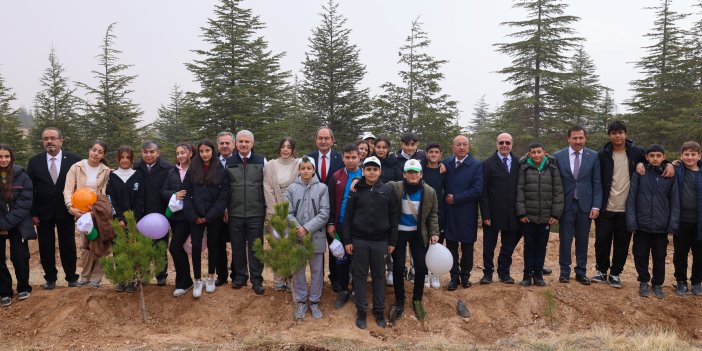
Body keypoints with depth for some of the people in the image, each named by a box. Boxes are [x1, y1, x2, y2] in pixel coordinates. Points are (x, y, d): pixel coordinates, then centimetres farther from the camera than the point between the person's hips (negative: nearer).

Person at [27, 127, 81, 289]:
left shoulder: (74, 160, -6)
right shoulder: (34, 161, -1)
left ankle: (72, 277, 21)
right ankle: (50, 278, 23)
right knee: (46, 247, 9)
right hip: (43, 212, 1)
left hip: (66, 211, -1)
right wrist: (32, 213, -4)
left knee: (68, 246, 8)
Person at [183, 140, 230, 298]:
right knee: (196, 246, -2)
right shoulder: (192, 170, 4)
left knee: (212, 245, 9)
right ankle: (197, 281, 9)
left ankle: (210, 278, 24)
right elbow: (186, 194, 1)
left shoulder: (220, 170, -1)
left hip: (213, 216, -1)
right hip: (196, 216, 1)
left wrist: (209, 216, -11)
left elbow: (224, 196, -5)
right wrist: (193, 216, -9)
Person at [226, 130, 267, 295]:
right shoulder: (228, 162, 5)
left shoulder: (261, 161, 2)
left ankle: (256, 280, 14)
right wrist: (224, 209, 6)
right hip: (235, 213, 1)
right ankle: (240, 276, 25)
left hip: (256, 213, -1)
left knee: (255, 248, 4)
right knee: (237, 247, 10)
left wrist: (267, 209, 4)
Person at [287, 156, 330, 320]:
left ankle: (314, 301, 24)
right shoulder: (292, 188, -1)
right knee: (298, 270, 11)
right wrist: (298, 229, -15)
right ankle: (301, 301, 25)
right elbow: (288, 213, -2)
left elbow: (324, 214, -9)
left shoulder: (322, 188, -4)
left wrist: (307, 228, -15)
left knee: (317, 270, 9)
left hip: (316, 236, -1)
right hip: (297, 237, 1)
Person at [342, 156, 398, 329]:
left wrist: (392, 241, 1)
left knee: (379, 275, 10)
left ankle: (379, 310, 22)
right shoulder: (356, 190, -2)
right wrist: (347, 240, -3)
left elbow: (393, 217, 3)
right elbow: (348, 216, 0)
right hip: (359, 240, 0)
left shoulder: (387, 191, 0)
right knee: (360, 275, 7)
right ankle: (361, 310, 18)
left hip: (380, 241, 1)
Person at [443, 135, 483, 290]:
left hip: (467, 214, -2)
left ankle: (465, 276, 25)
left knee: (467, 247, 10)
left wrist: (455, 198, -13)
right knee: (451, 246, 7)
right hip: (449, 212, 2)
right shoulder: (446, 163, 3)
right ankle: (454, 276, 19)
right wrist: (446, 198, -9)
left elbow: (477, 190, -15)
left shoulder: (477, 165, -8)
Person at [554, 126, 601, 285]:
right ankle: (565, 271, 18)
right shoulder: (558, 156, -1)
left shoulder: (593, 156, 1)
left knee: (582, 241, 9)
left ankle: (581, 272, 21)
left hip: (585, 204, 1)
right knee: (565, 240, 6)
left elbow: (597, 183, 1)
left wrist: (596, 206, -5)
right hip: (566, 204, -1)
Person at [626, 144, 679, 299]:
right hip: (642, 225, -1)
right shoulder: (639, 174, -2)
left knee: (659, 257, 10)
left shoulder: (670, 176, 2)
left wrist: (673, 225, -5)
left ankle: (657, 284, 27)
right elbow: (631, 199, -3)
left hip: (661, 226, 1)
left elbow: (675, 202, 2)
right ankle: (644, 282, 27)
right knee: (640, 256, 8)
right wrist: (631, 222, -9)